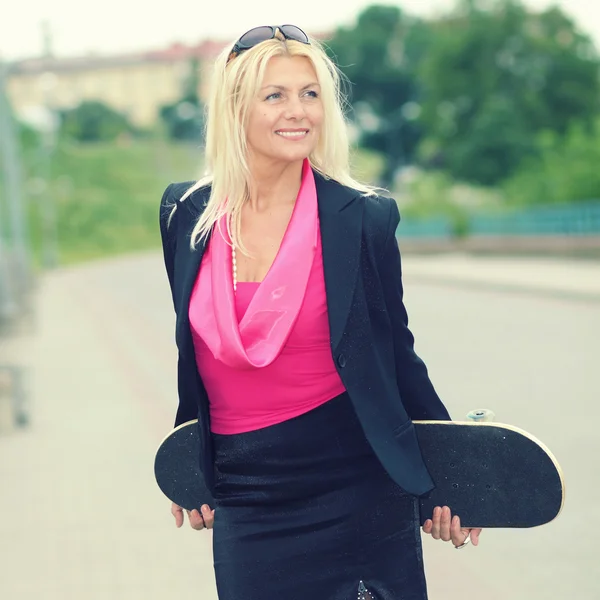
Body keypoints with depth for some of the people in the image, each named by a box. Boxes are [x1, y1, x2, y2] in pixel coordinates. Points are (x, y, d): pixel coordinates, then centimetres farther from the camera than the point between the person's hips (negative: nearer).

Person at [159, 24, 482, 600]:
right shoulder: (185, 213, 0)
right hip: (245, 499, 2)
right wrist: (189, 468, 19)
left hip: (356, 493, -2)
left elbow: (395, 351, 2)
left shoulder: (363, 218, -7)